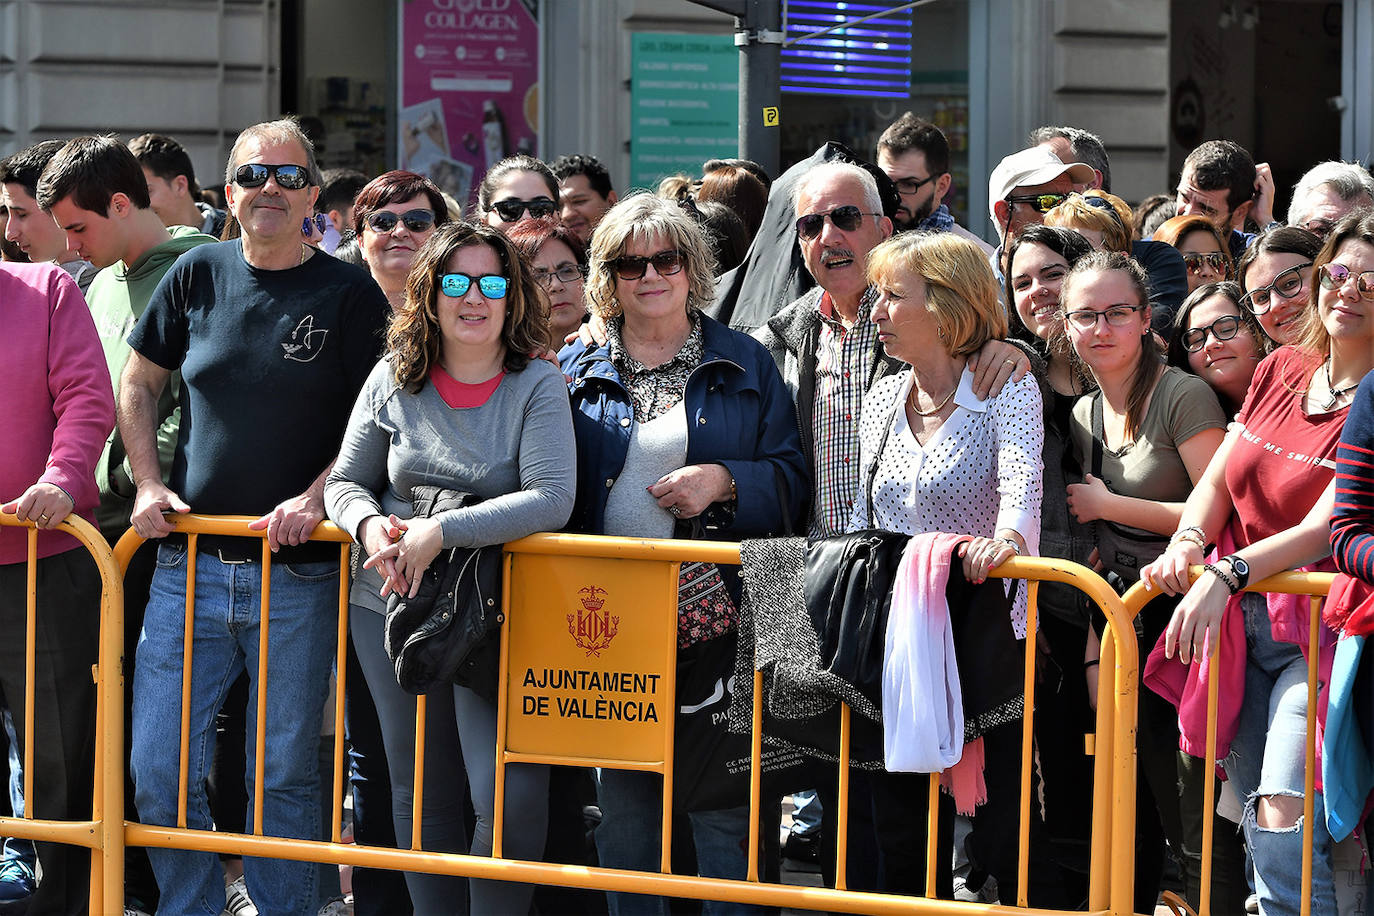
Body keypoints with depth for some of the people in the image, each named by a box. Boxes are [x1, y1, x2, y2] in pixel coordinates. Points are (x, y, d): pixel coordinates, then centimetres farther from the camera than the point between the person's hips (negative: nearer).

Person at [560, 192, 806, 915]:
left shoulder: (745, 365, 7)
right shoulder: (575, 370, 11)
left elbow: (791, 476, 3)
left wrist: (725, 481, -12)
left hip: (717, 616, -2)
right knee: (622, 795, 8)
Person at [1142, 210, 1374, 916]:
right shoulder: (1281, 371, 10)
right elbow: (1217, 479, 10)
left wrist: (1228, 573, -31)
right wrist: (1188, 540, -11)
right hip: (1241, 620, 6)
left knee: (1285, 819, -20)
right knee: (1256, 820, 10)